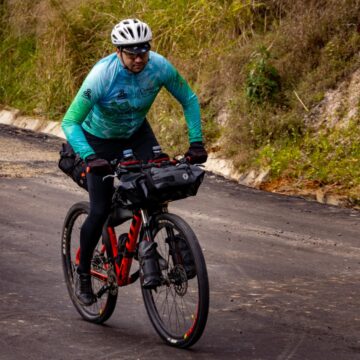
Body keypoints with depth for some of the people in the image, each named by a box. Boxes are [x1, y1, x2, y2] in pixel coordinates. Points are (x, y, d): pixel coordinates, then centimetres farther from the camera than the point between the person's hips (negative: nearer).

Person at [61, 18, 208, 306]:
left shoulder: (160, 67, -25)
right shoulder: (102, 75, -35)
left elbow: (189, 100, -10)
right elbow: (70, 122, -35)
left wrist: (196, 142, -20)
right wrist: (89, 157, -49)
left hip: (137, 133, 3)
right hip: (100, 140, -3)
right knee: (100, 211, -9)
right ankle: (83, 274, 13)